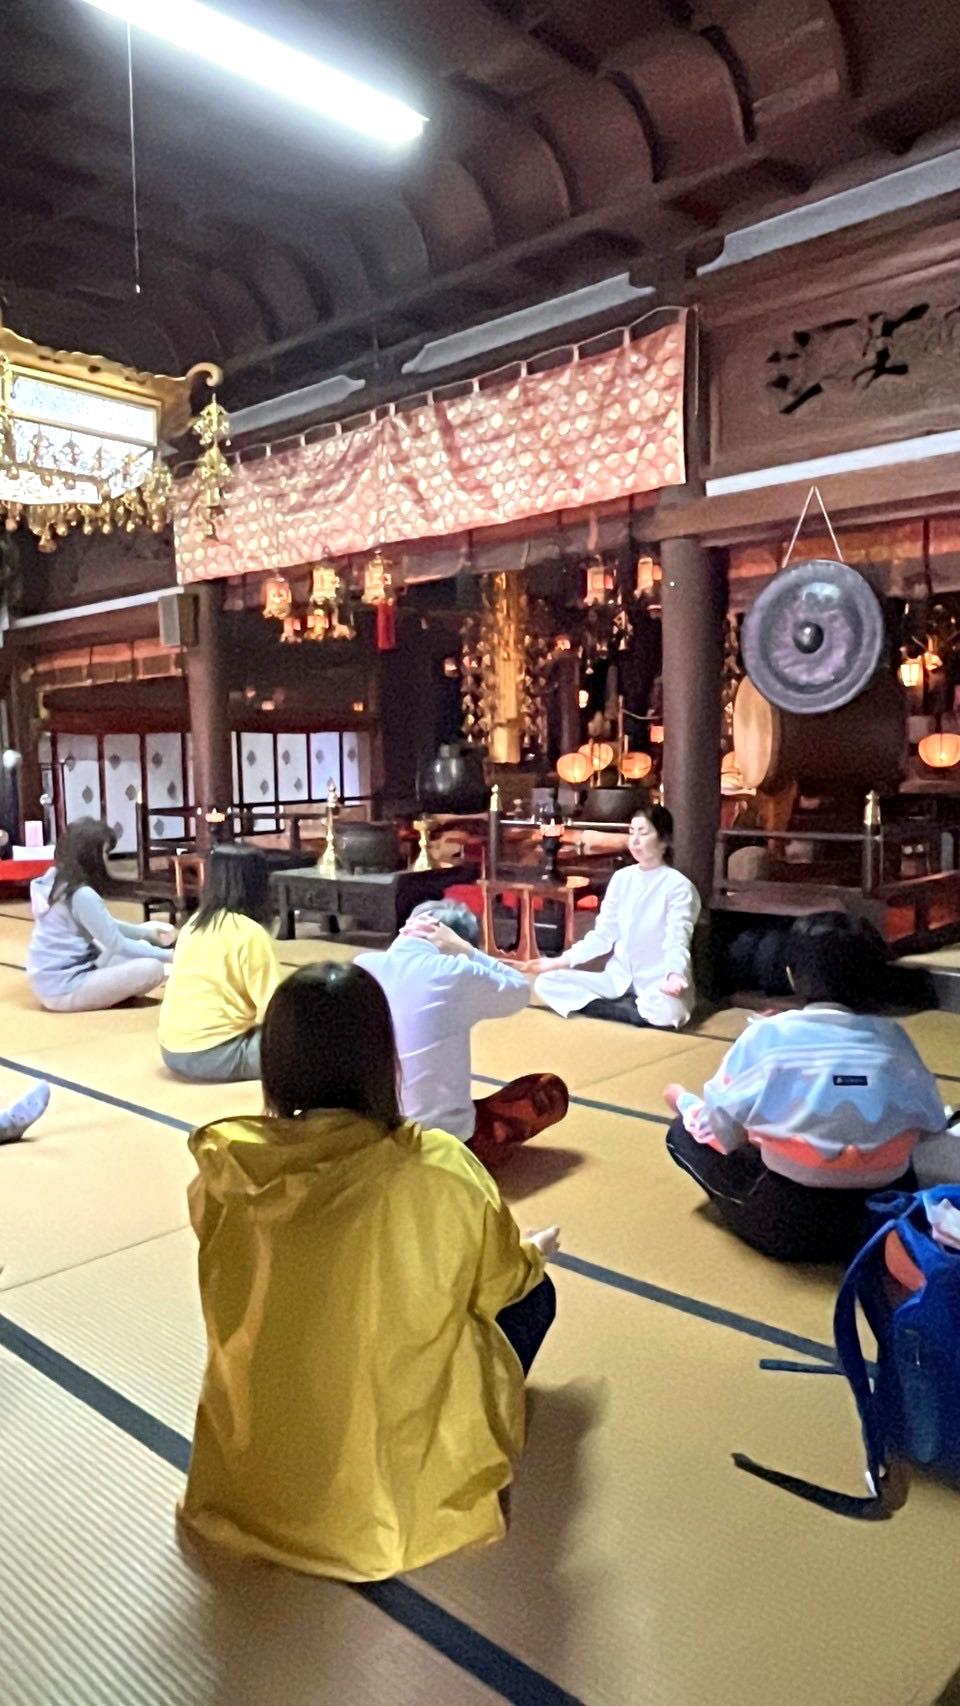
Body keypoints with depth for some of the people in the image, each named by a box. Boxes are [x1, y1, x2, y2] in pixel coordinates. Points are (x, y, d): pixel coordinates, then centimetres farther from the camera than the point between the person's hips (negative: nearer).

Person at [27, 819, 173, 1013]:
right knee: (152, 968, -15)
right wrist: (169, 955, -6)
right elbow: (118, 945, -15)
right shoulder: (82, 895, -22)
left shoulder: (55, 879, 6)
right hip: (63, 990, -9)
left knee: (140, 947, 18)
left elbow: (105, 926, 17)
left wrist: (148, 932, 16)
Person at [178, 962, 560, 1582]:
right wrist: (535, 1252, 20)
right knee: (532, 1293, 17)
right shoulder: (438, 1170, -24)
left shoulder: (225, 1169, -16)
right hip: (392, 1479, -4)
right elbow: (502, 1281, -5)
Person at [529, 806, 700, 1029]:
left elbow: (677, 941, -18)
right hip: (619, 978, 6)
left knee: (666, 1010, -41)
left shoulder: (678, 886, -8)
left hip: (658, 983, -6)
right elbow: (602, 934, 8)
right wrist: (561, 961, -3)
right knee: (546, 982, -12)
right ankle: (636, 1013, -17)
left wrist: (675, 975, -40)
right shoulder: (621, 878, 7)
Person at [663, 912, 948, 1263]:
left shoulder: (767, 1035, -9)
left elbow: (718, 1132, -4)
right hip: (889, 1216, 4)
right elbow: (930, 1124, 6)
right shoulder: (892, 1036, 0)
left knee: (685, 1133, 13)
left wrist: (683, 1101, 19)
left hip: (790, 1224, -3)